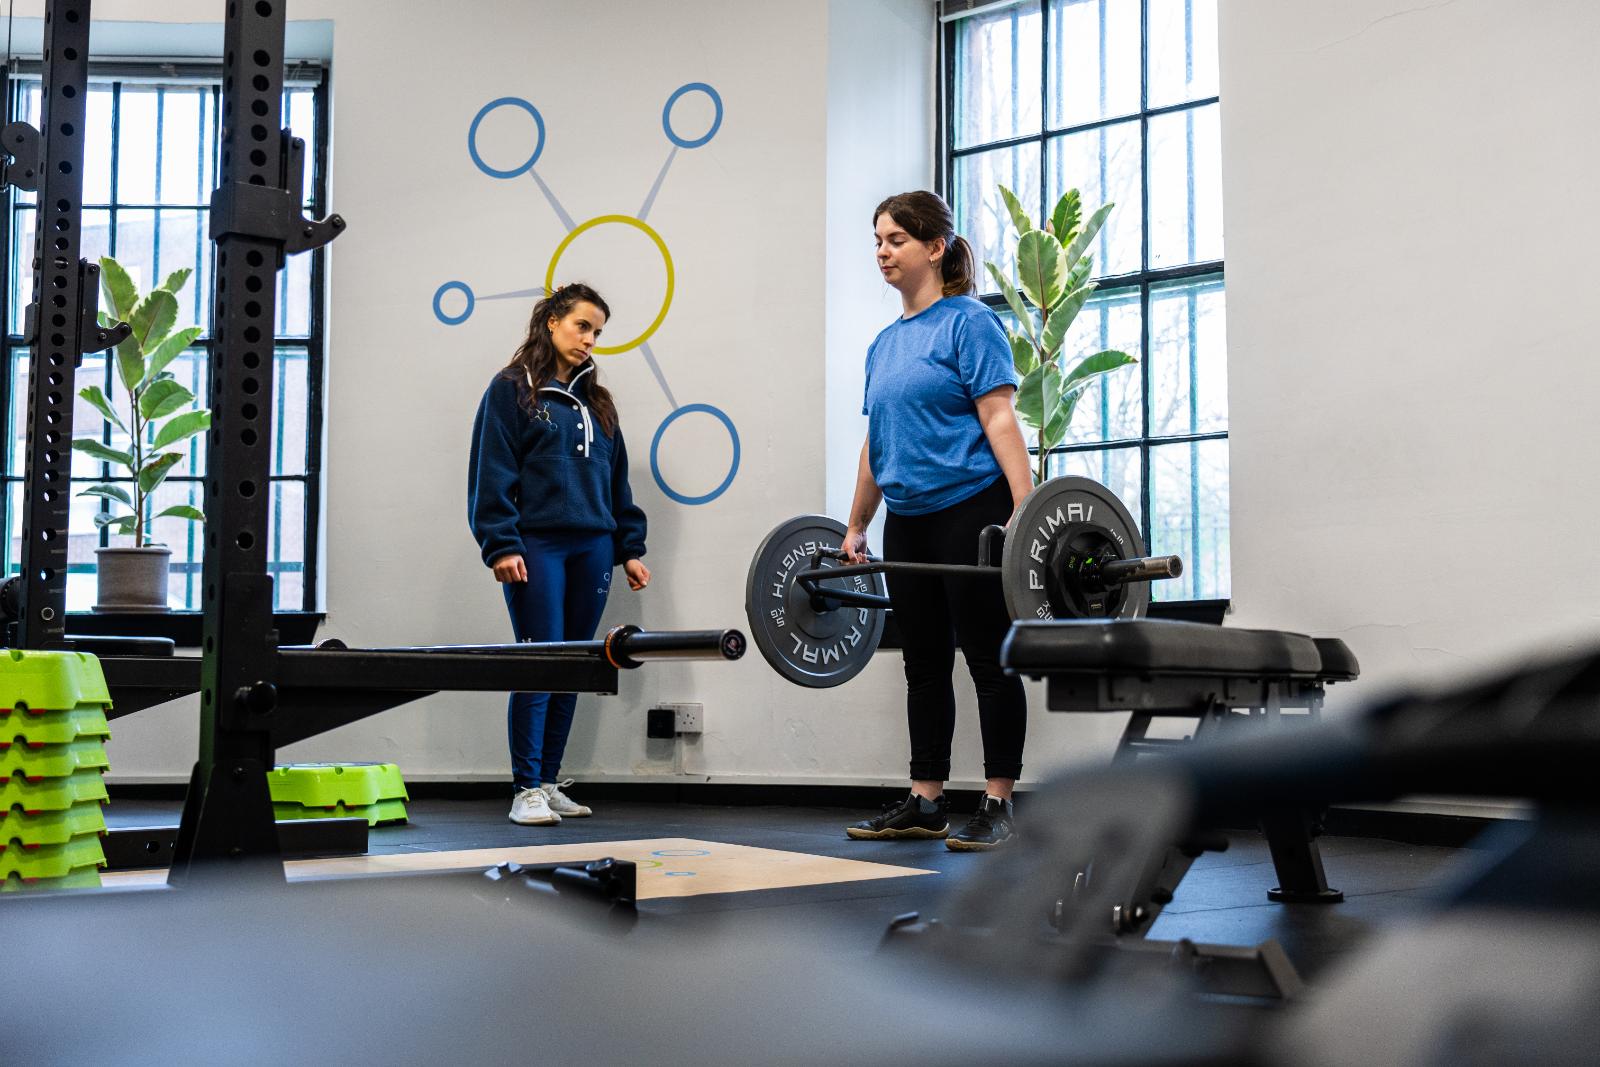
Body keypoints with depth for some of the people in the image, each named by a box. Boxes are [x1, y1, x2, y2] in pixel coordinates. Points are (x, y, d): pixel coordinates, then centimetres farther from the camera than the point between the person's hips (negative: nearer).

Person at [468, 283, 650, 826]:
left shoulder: (595, 402, 19)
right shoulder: (512, 390, 2)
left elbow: (617, 480, 21)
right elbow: (492, 474, -5)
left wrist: (629, 548, 14)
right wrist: (501, 545, -13)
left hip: (592, 547, 6)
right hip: (537, 545, -6)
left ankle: (549, 782, 14)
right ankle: (526, 791, -3)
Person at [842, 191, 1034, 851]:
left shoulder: (968, 323, -6)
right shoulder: (885, 344, 15)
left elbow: (999, 418, -14)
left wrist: (1027, 510, -22)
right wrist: (855, 528, 18)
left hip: (970, 511, -7)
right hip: (908, 522, 8)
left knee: (989, 662, -1)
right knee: (924, 665, 11)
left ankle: (998, 807, 4)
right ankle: (925, 803, 18)